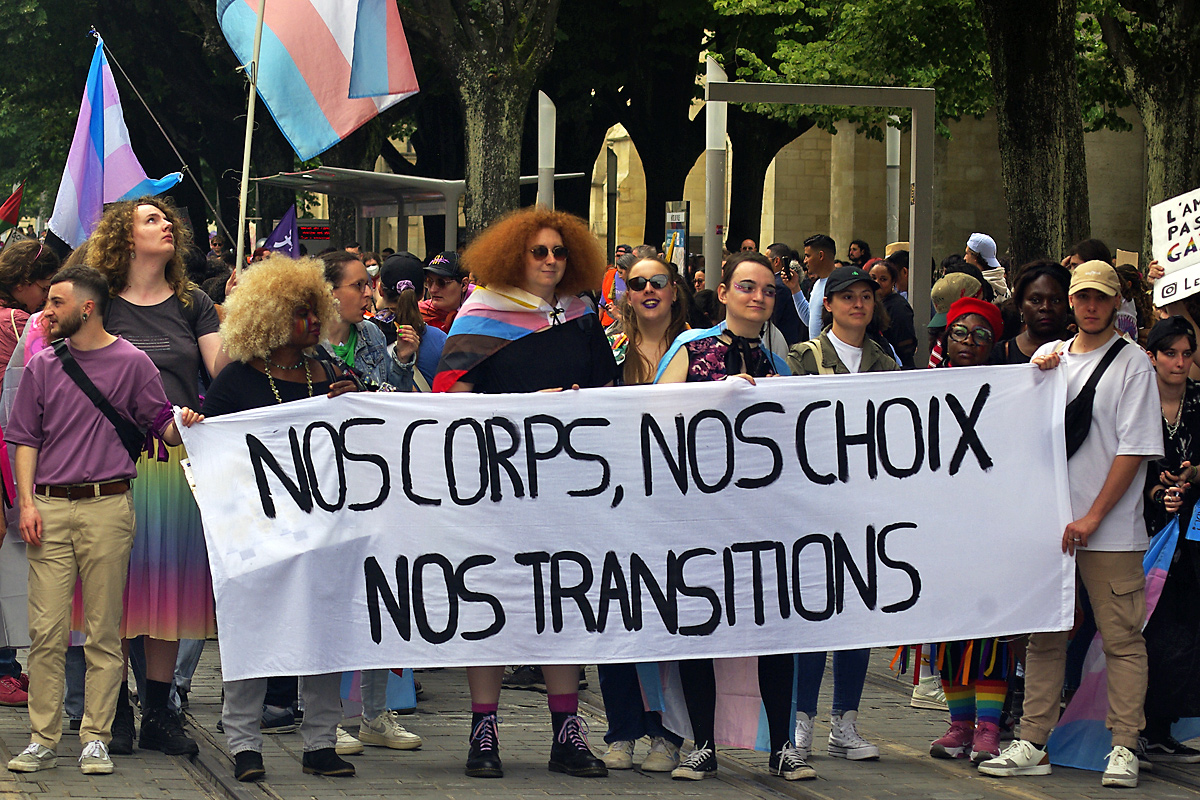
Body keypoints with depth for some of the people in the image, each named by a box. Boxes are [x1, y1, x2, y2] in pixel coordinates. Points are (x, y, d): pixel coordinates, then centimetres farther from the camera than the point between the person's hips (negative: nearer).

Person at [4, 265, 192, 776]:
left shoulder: (132, 363, 5)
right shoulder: (42, 367, 12)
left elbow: (163, 423, 4)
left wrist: (184, 425, -19)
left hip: (107, 506, -2)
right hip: (49, 509, 2)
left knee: (104, 631, 1)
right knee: (46, 630, -1)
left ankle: (96, 739, 6)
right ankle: (43, 739, 4)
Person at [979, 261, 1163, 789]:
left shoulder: (1132, 363, -2)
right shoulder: (1050, 356, 13)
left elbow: (1134, 448, -7)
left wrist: (1093, 517, -12)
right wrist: (1036, 375, -2)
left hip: (1111, 528, -4)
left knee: (1121, 638, -3)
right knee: (1044, 637, 7)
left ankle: (1123, 749, -1)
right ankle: (1033, 744, 10)